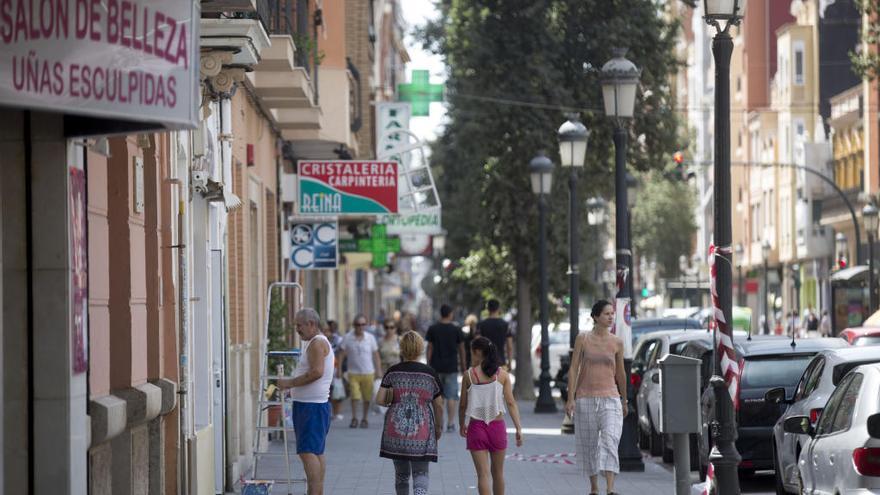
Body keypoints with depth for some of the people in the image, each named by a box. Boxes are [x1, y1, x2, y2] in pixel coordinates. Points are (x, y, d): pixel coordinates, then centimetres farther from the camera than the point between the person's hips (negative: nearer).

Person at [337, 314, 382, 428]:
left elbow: (376, 355, 7)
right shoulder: (347, 338, -3)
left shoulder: (370, 338, 1)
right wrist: (339, 369, -1)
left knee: (367, 398, 5)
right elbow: (341, 354, 2)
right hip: (353, 373, -1)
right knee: (355, 396, -8)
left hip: (368, 373, 1)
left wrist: (378, 371, 4)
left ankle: (364, 419, 19)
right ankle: (354, 419, 3)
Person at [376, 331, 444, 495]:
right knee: (421, 474, 1)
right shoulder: (430, 374, -3)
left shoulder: (392, 372, -1)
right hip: (422, 433, -2)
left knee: (401, 474, 16)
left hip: (396, 432, 2)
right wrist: (439, 427, 18)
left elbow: (379, 399, -4)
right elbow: (438, 405, 3)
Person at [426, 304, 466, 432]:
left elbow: (430, 348, 0)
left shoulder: (432, 329, -1)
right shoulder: (456, 329, -2)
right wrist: (463, 364, 13)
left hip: (436, 367, 1)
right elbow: (461, 348, 3)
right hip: (452, 367, -1)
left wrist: (428, 365, 5)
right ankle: (450, 423, -4)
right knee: (451, 396, 1)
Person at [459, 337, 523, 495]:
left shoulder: (469, 375, -5)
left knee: (483, 474, -2)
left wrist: (462, 425, 18)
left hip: (476, 427, -2)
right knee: (498, 473, 17)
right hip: (497, 426, 2)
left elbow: (463, 405, 1)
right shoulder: (502, 375, -1)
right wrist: (518, 428, -4)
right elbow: (511, 403, -5)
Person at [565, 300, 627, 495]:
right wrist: (570, 398, -6)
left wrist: (624, 400, 20)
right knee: (588, 444, 7)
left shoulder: (617, 342, 4)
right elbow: (574, 369, 0)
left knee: (610, 441, -16)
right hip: (585, 398, 0)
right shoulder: (583, 339, 0)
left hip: (610, 398, 0)